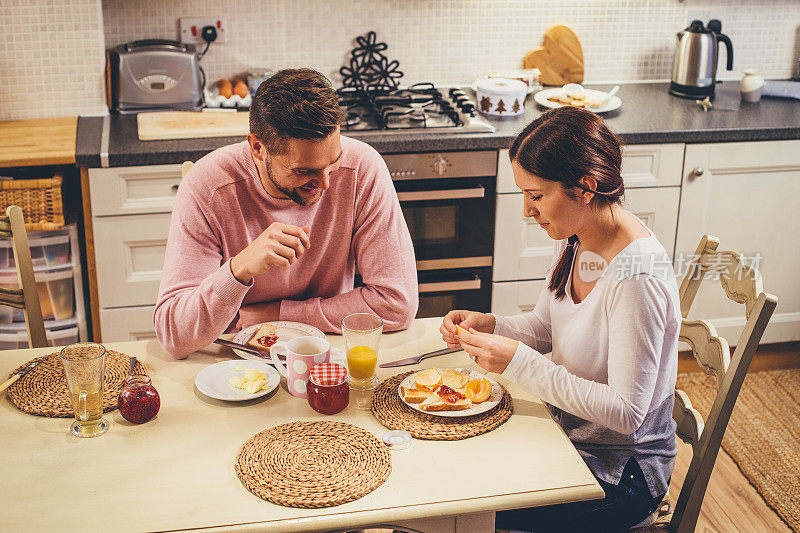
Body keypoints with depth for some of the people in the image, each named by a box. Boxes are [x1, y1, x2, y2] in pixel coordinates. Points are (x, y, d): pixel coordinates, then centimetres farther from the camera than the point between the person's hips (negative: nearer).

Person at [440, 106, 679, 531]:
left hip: (620, 472, -7)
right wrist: (488, 325, -8)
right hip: (567, 432, 7)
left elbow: (626, 413, -28)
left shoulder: (637, 277, -30)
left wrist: (520, 362, -28)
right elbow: (546, 327, 11)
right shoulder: (574, 238, -3)